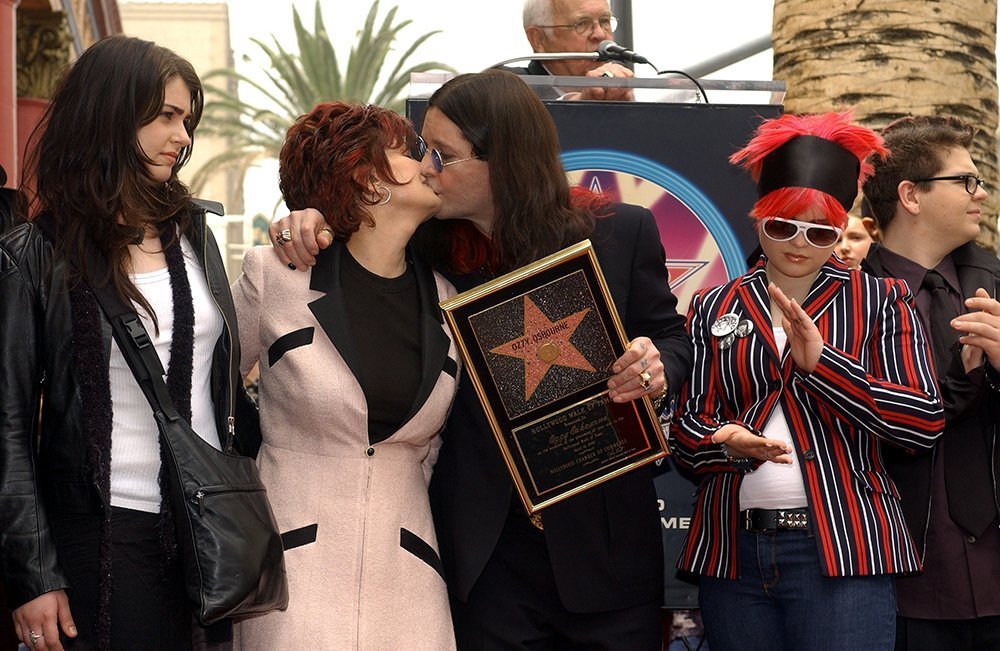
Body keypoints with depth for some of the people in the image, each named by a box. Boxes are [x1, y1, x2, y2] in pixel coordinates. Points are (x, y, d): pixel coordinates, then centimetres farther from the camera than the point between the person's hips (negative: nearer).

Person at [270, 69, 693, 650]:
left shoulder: (621, 232, -6)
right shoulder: (428, 244, -4)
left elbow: (672, 340, 6)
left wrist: (656, 368, -18)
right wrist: (314, 218, -10)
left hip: (606, 540, -1)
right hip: (487, 548, 1)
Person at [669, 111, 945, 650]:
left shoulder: (881, 302, 6)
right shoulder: (713, 309, 12)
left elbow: (925, 423, -6)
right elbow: (685, 429, 8)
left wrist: (821, 362, -15)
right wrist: (725, 442, -15)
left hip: (841, 551, -2)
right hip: (732, 553, 3)